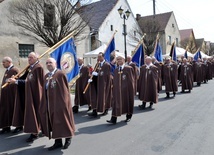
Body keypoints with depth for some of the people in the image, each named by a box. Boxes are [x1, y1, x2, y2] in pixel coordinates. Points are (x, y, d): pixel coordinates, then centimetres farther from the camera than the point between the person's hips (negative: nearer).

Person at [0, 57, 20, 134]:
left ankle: (19, 126, 14)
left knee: (14, 109, 1)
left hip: (12, 94, -9)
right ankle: (6, 126, 17)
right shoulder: (7, 71, 15)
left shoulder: (14, 70, -13)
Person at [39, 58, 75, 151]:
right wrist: (45, 103, 8)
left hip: (59, 102, -7)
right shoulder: (46, 76, 12)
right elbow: (45, 90, 13)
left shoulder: (60, 74, -11)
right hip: (50, 103, 7)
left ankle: (68, 138, 25)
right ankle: (58, 141, 20)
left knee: (62, 120, 3)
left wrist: (63, 102, -17)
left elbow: (65, 89, -14)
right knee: (54, 122, 10)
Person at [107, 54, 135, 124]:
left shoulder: (129, 68, -4)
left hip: (127, 89, -3)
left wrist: (132, 89, -9)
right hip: (117, 89, 4)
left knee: (127, 102, 9)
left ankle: (128, 116, 30)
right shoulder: (116, 70, 11)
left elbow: (132, 79, -5)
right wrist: (114, 88, 5)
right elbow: (114, 81, 13)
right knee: (116, 103, -4)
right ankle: (113, 119, -6)